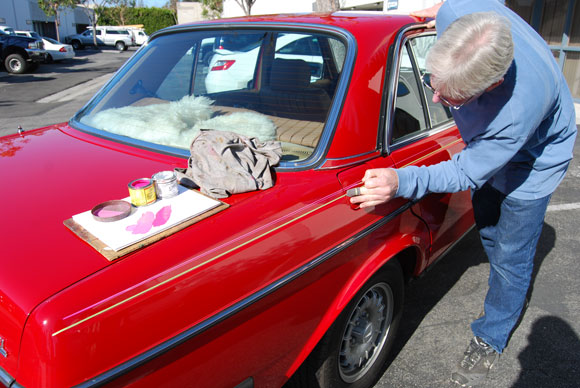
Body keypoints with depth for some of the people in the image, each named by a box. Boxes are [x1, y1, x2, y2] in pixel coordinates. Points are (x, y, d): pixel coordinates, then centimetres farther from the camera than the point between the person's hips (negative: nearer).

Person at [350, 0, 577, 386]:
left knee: (510, 256, 5)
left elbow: (466, 173, -36)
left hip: (533, 161, -6)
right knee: (486, 227, 23)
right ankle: (514, 291, 52)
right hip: (487, 144, 7)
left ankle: (491, 340, 29)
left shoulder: (520, 107, -47)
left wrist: (402, 182, -48)